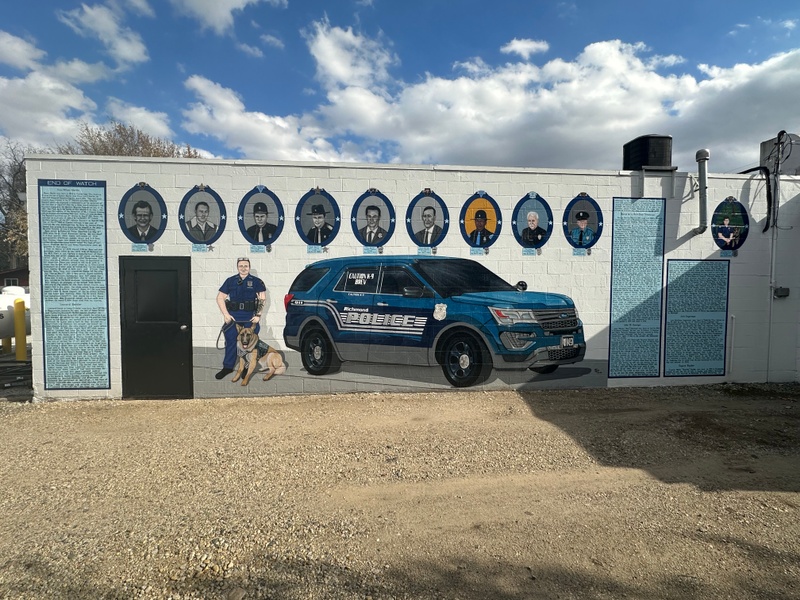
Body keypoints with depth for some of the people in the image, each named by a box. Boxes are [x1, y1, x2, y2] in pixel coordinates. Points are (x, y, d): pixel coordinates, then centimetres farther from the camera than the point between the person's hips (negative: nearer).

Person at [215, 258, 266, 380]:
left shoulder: (256, 282, 5)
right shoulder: (230, 281, 10)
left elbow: (262, 299, -1)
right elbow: (220, 298, 8)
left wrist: (258, 315, -10)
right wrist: (226, 314, -2)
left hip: (250, 316, -1)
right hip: (233, 315, 1)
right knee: (231, 341, 1)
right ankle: (228, 367, 12)